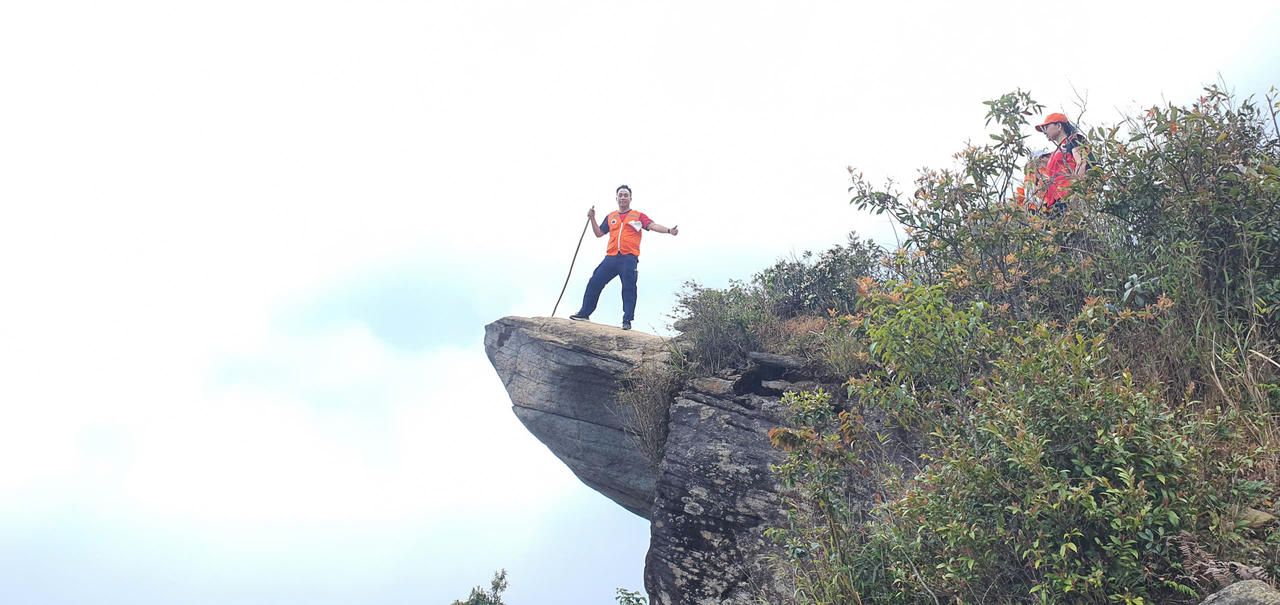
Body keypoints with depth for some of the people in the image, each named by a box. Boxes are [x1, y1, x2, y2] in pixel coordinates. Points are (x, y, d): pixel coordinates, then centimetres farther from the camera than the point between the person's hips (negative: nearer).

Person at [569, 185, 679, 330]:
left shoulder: (638, 216, 9)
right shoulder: (610, 217, 21)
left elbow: (651, 225, -5)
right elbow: (599, 233, 23)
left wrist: (669, 230, -21)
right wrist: (592, 219, 11)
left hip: (629, 258, -3)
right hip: (611, 257, 3)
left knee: (628, 288, -7)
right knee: (595, 282, -1)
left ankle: (627, 320, -4)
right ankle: (584, 313, 8)